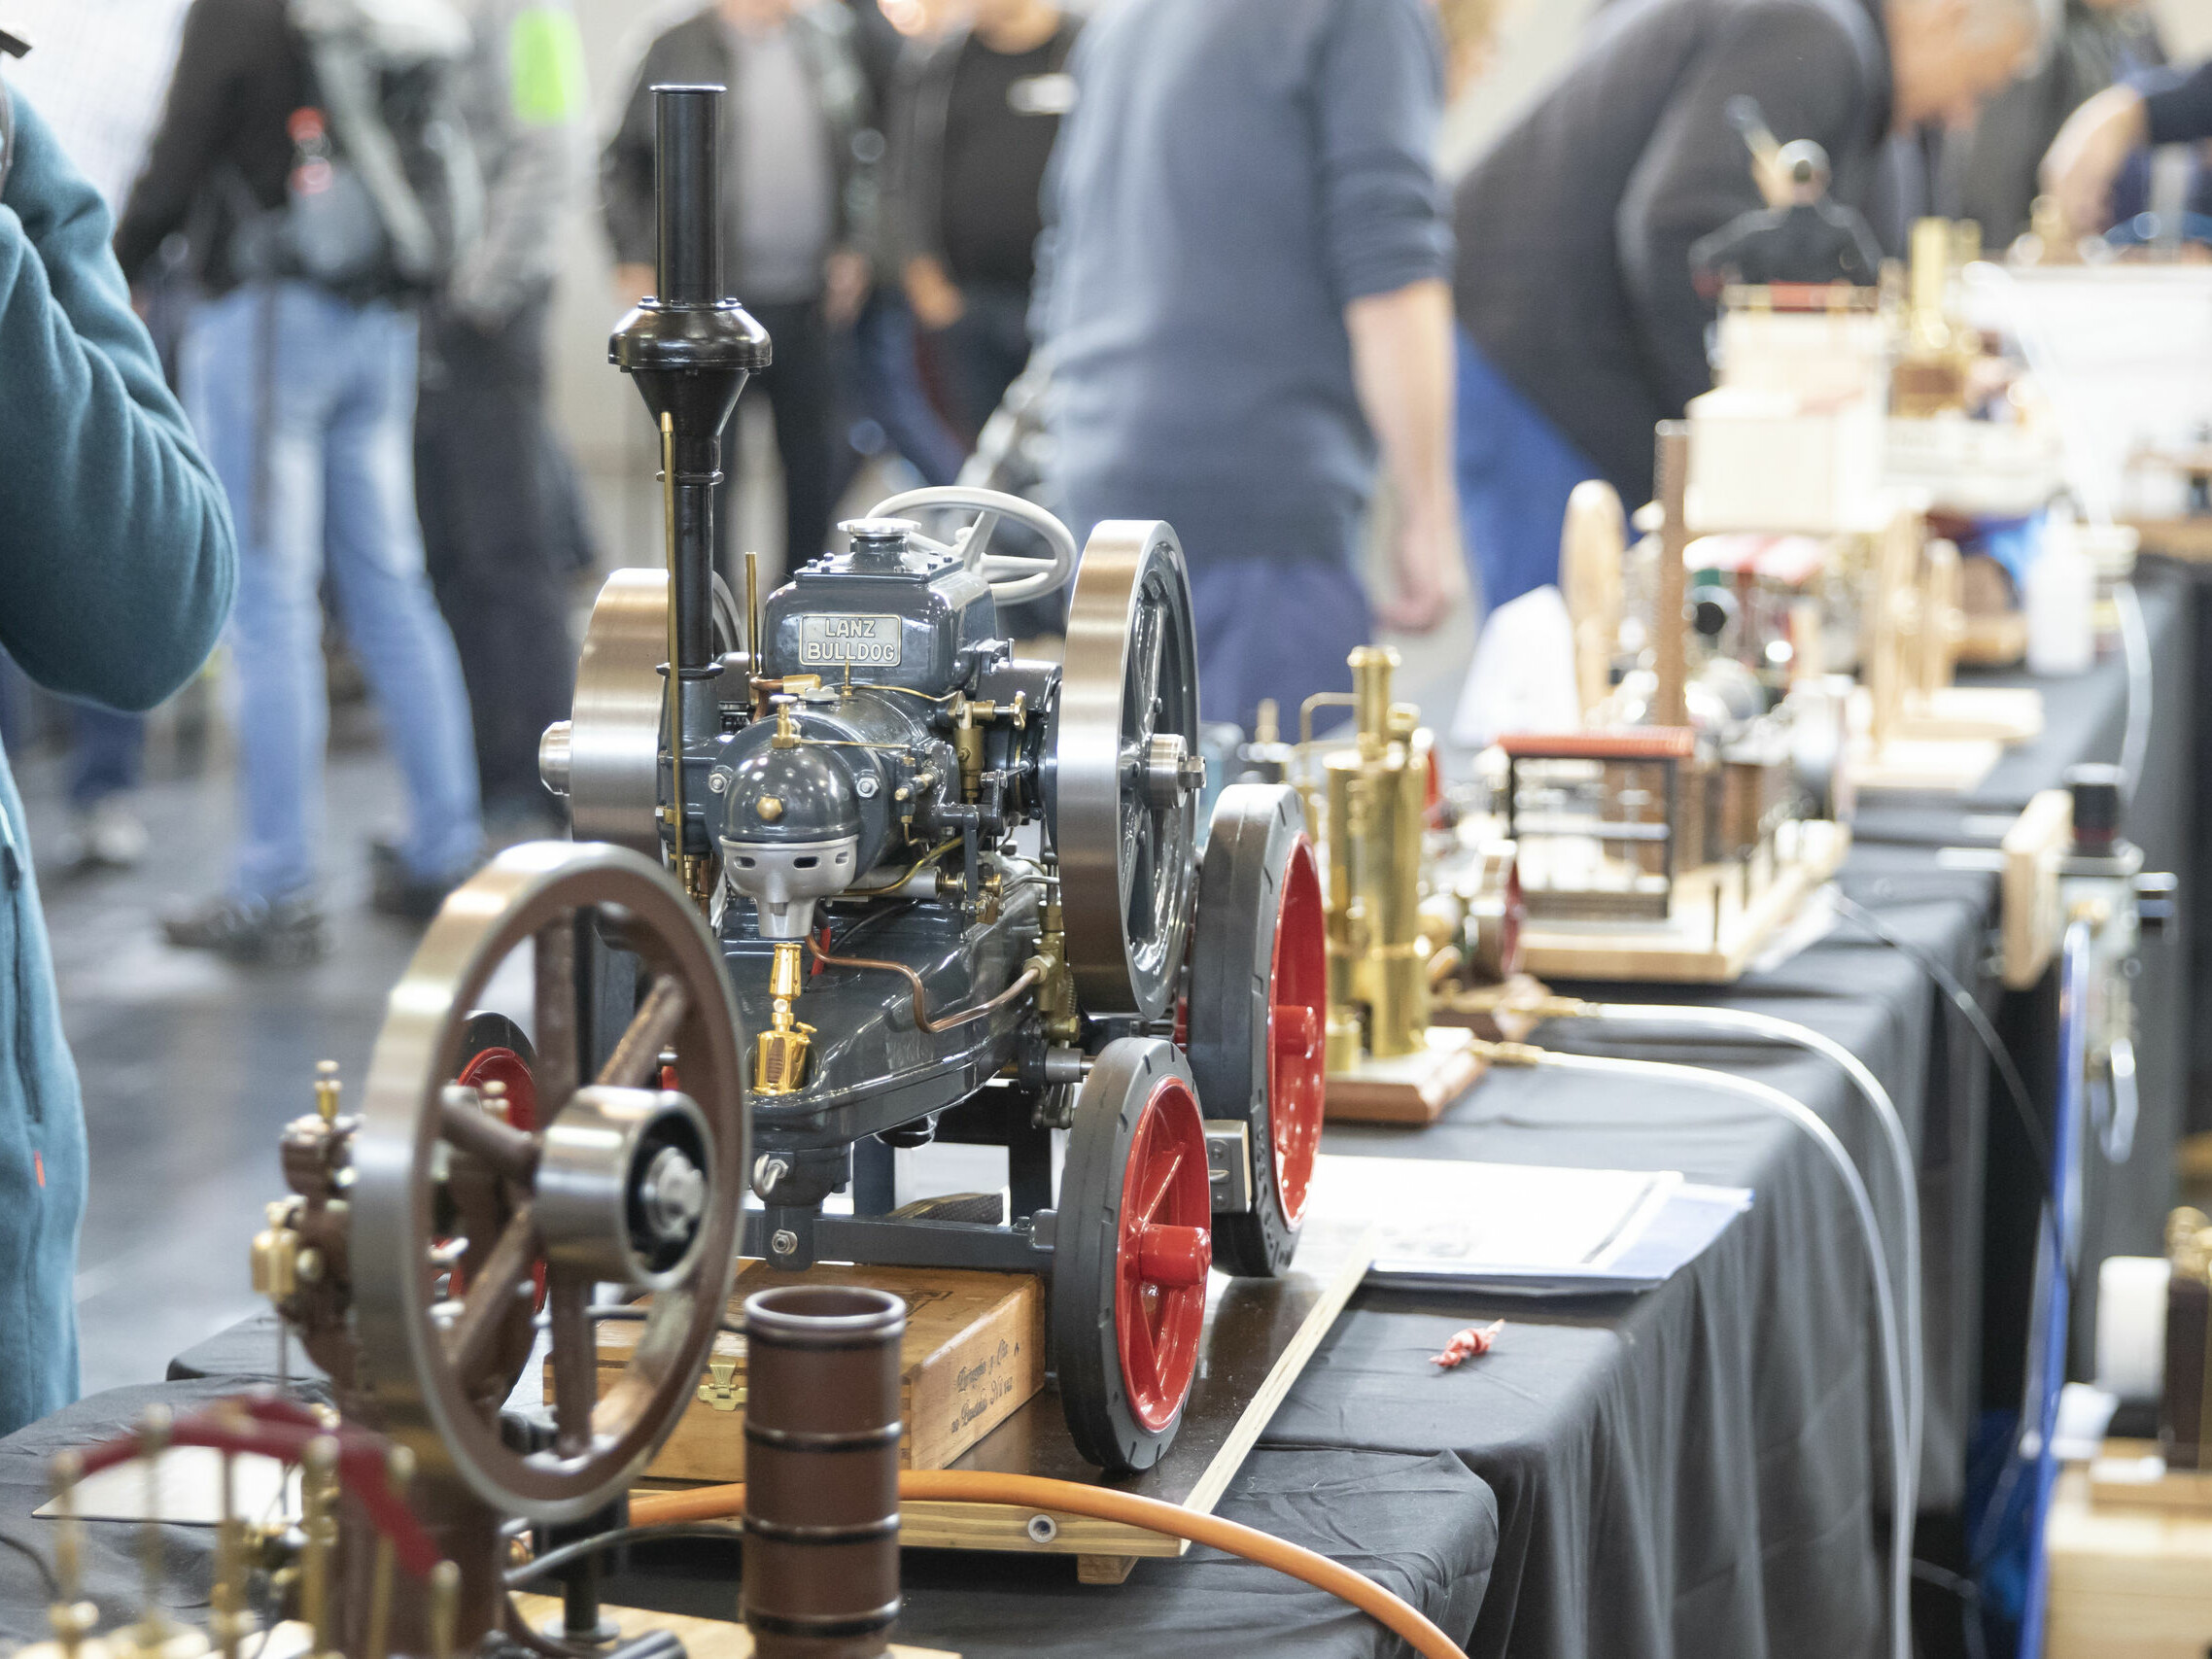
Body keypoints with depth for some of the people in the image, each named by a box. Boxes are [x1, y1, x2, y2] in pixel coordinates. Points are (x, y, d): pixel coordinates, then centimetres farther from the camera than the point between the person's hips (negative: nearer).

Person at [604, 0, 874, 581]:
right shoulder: (677, 50, -2)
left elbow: (861, 156, 18)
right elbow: (621, 163, 3)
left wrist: (851, 248, 9)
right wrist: (633, 262, -4)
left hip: (808, 297, 4)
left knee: (812, 460, 9)